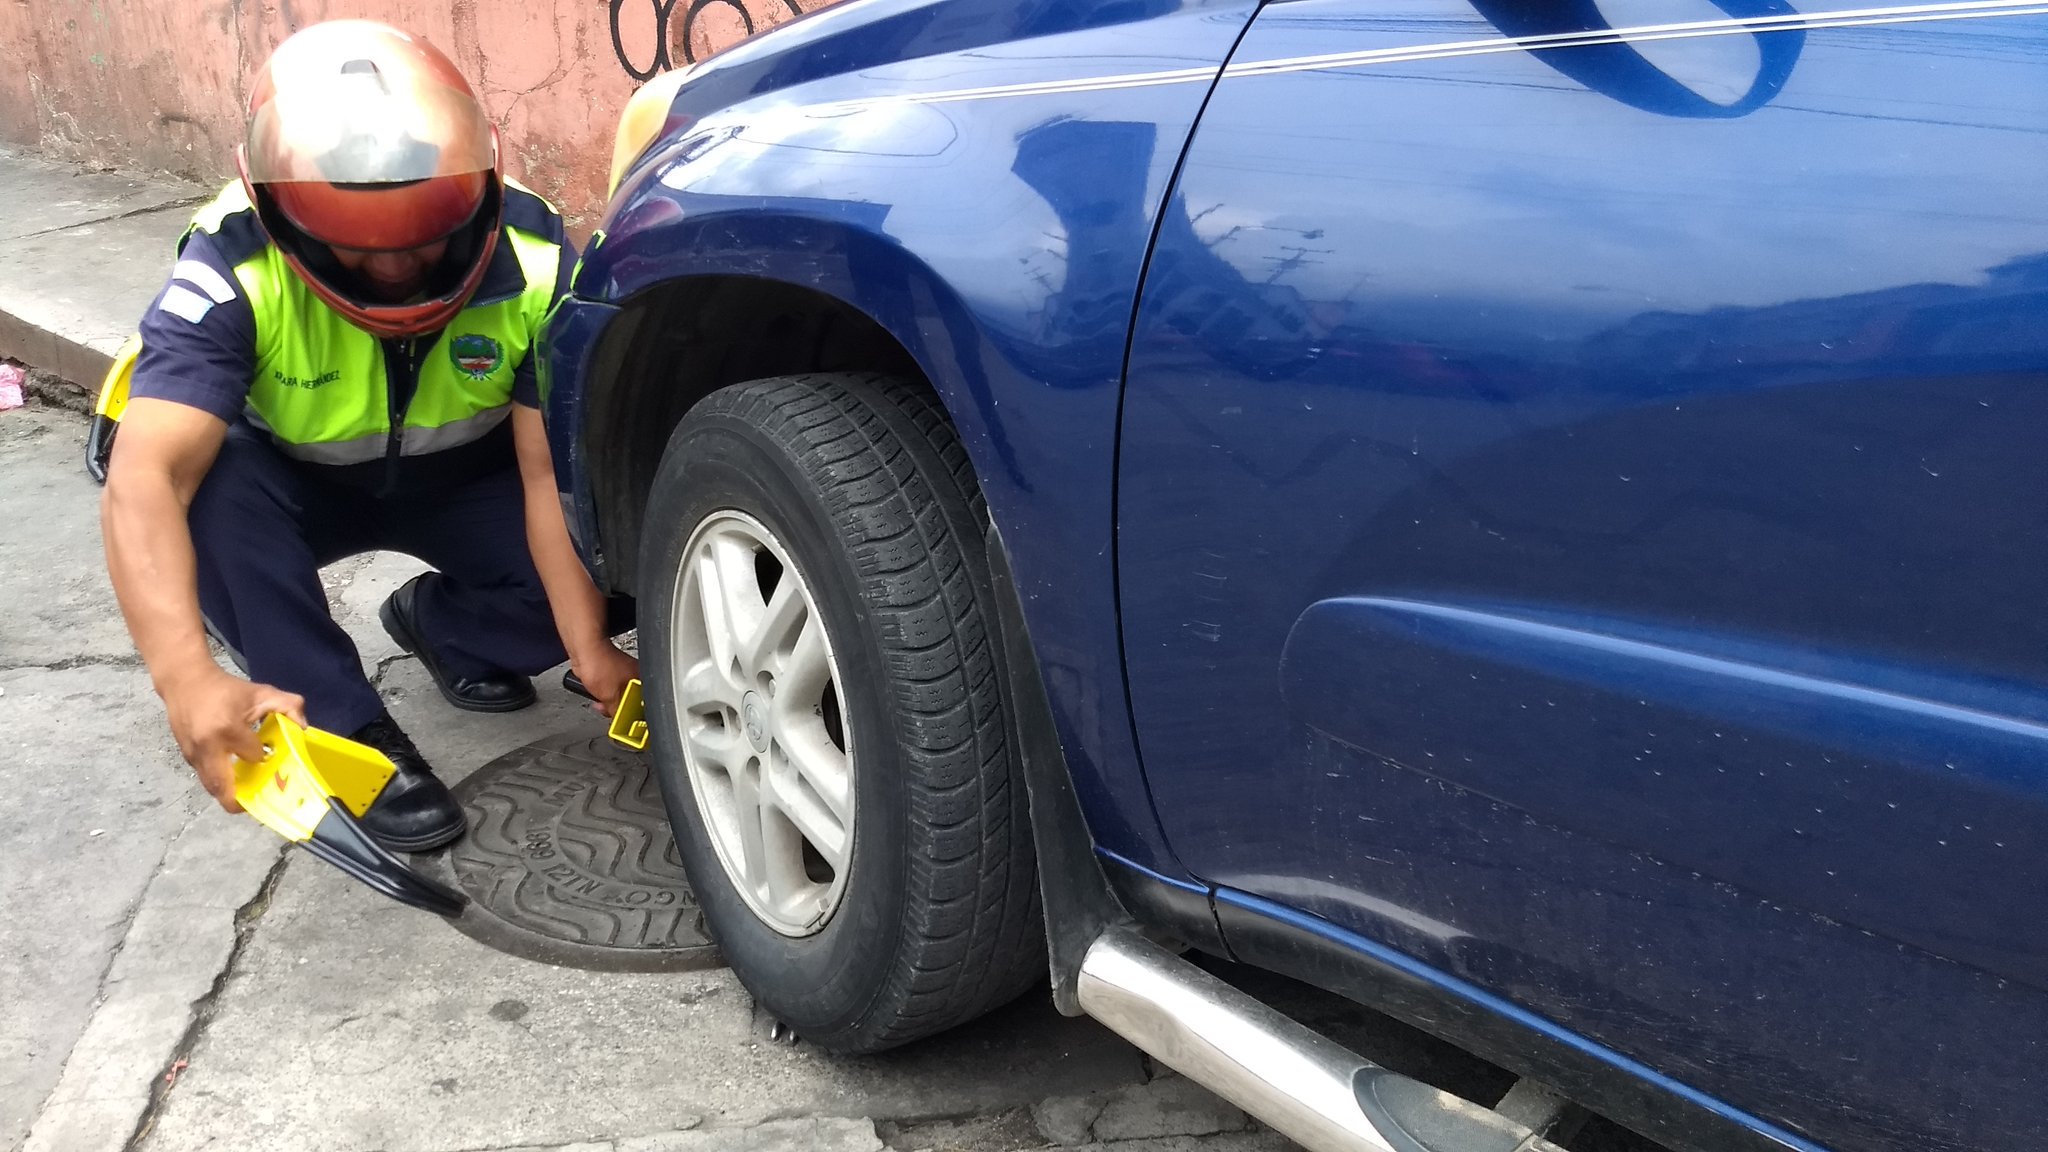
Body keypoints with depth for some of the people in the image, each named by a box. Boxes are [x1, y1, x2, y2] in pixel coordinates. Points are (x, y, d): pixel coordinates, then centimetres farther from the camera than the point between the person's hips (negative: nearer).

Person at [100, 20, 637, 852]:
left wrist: (590, 651, -37)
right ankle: (350, 735, -18)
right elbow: (145, 478, -43)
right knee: (210, 485, -35)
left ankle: (438, 622, 8)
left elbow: (553, 473, -27)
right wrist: (186, 676, -59)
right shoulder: (233, 270, -32)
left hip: (463, 478, 2)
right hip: (297, 482, -1)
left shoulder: (533, 260, -28)